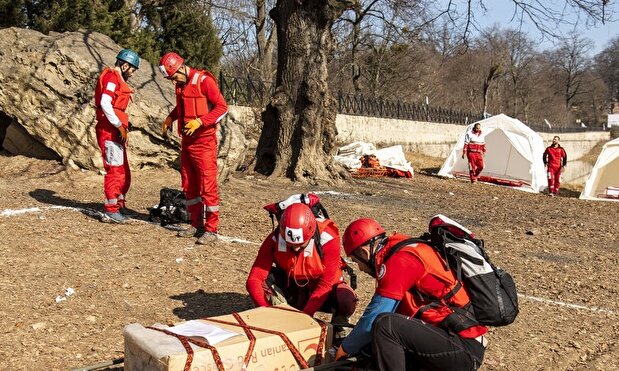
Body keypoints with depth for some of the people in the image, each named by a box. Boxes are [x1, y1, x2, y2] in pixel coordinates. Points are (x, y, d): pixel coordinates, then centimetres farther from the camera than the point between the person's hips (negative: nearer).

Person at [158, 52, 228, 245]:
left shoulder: (204, 81, -13)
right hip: (186, 141, 8)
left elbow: (222, 107, -14)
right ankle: (197, 225, 22)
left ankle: (211, 230, 0)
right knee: (189, 186, 12)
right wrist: (171, 117, 10)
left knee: (207, 187, -6)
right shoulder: (181, 84, 11)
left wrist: (200, 121, -22)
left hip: (204, 142, -8)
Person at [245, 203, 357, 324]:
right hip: (292, 290, 2)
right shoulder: (275, 239, -24)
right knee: (264, 280, -27)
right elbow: (253, 280, -26)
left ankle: (337, 326, 0)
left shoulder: (327, 238, -29)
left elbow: (325, 284, -26)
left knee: (347, 301, -34)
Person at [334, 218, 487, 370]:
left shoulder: (399, 261, -15)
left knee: (385, 325, -24)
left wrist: (344, 350, 0)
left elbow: (372, 319, -15)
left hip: (464, 349, -10)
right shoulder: (403, 254, 14)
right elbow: (379, 310, 20)